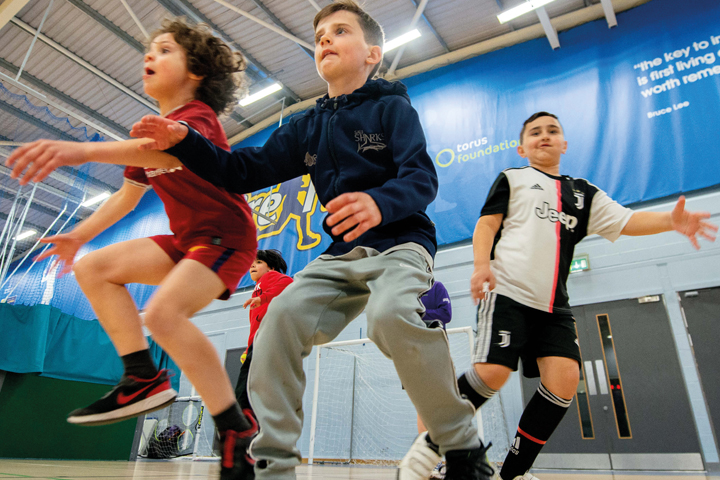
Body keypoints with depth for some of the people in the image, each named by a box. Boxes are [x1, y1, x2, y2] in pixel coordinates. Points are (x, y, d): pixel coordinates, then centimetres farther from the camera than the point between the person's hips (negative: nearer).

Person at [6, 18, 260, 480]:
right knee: (93, 268, 2)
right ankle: (144, 378, -2)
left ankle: (238, 432, -20)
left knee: (164, 311, -30)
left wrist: (85, 150, -51)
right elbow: (129, 193, 23)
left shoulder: (198, 115, -13)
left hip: (226, 235, -9)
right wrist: (80, 235, 20)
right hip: (185, 239, 9)